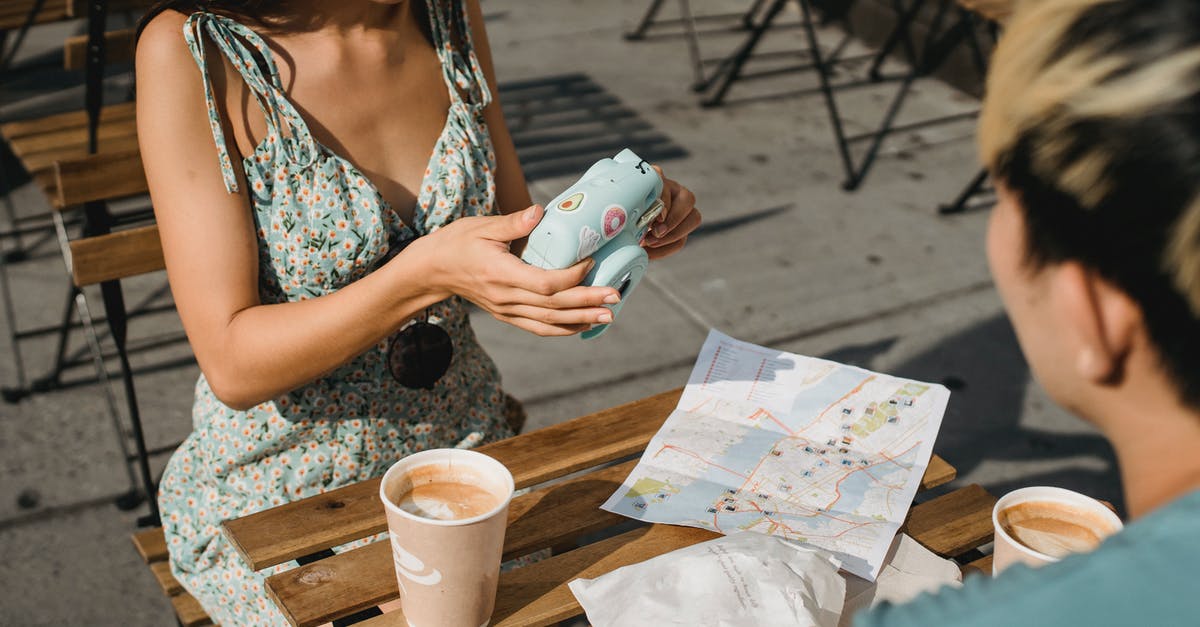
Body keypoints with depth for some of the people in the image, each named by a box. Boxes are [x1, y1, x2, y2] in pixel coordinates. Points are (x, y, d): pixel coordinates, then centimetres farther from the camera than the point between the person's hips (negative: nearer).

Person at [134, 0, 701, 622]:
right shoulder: (187, 51, -19)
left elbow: (517, 245, 5)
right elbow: (232, 365, -20)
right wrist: (427, 274, -32)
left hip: (461, 443, 5)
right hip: (279, 494, -4)